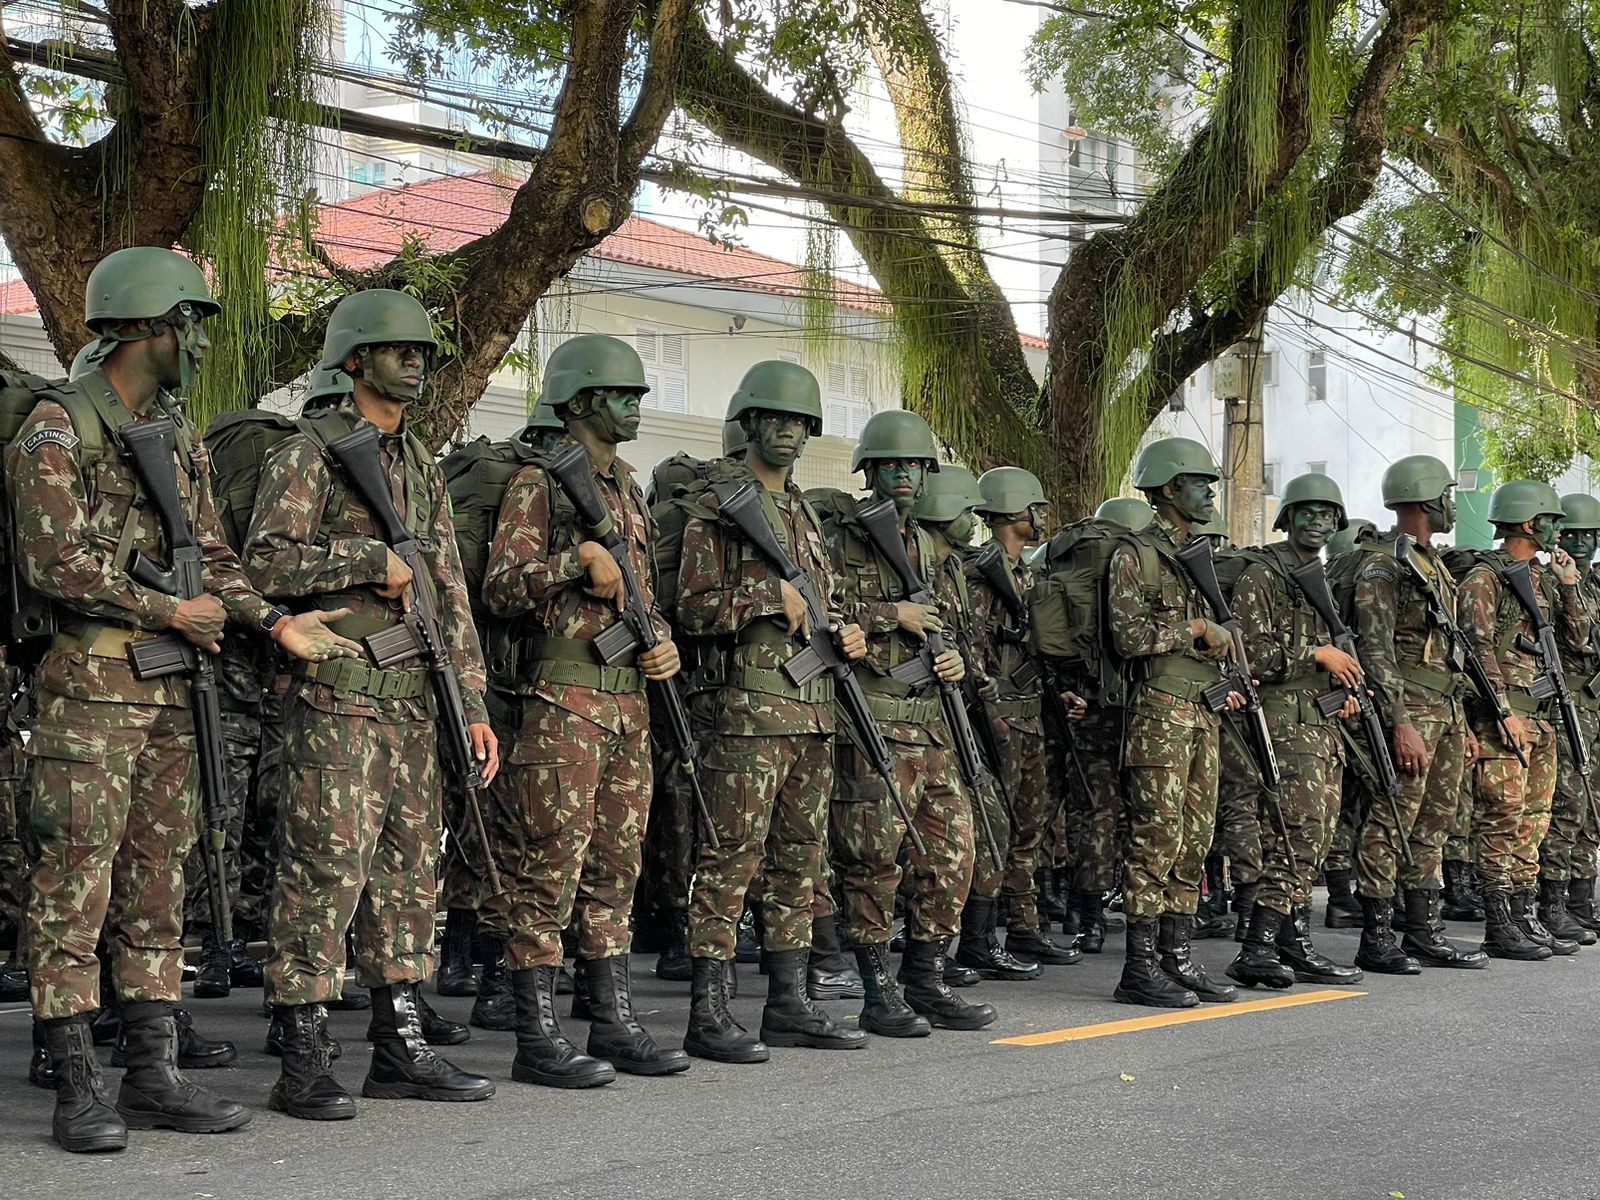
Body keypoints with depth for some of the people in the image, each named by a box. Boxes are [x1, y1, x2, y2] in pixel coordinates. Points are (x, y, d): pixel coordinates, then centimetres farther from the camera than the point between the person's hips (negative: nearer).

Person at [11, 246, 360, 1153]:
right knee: (77, 879, -4)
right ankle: (78, 1087, 0)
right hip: (89, 681, -8)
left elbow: (211, 555, 14)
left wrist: (274, 621, -2)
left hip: (171, 687, 8)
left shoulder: (180, 438, 16)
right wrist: (171, 611, -9)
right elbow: (57, 562, -15)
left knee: (158, 875, 9)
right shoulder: (58, 427, -7)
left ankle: (154, 1074, 15)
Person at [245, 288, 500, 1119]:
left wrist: (472, 703, 13)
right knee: (324, 871, -8)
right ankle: (303, 1063, -3)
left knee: (407, 871, 10)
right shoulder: (306, 456, -3)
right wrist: (372, 559, -15)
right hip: (336, 699, -7)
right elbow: (266, 560, -15)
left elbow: (448, 594, 18)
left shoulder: (423, 470, 19)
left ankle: (399, 1049, 18)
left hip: (414, 705, 7)